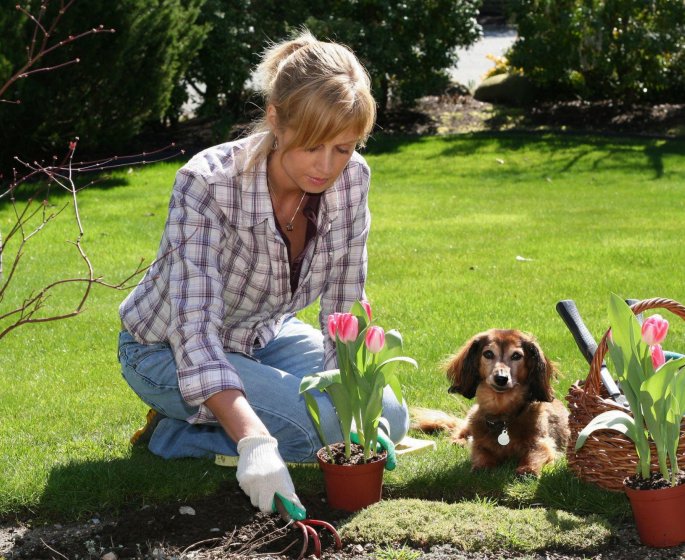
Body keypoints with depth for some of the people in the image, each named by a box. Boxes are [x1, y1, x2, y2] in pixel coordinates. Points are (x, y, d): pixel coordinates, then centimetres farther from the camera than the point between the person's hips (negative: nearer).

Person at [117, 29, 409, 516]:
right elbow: (196, 331, -40)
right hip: (170, 349, -6)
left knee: (388, 420, -5)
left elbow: (344, 309, -10)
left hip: (265, 335, 6)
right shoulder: (208, 184, -34)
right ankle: (176, 430, -3)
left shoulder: (351, 178, -19)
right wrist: (253, 441, -52)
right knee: (329, 424, -24)